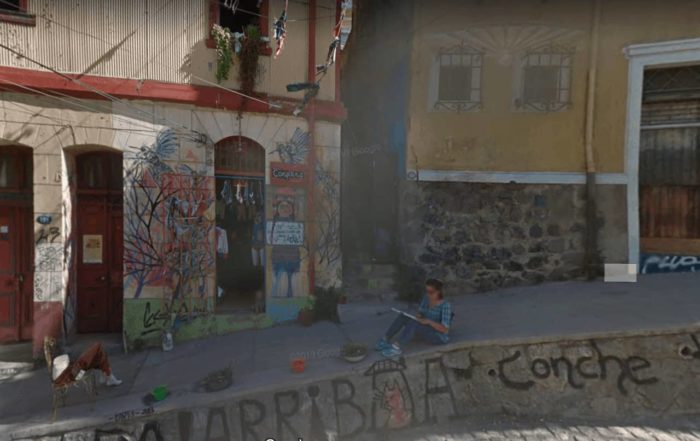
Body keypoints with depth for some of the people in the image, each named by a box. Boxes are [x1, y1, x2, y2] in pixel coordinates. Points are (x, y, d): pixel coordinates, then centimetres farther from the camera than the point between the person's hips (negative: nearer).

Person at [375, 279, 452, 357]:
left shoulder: (446, 305, -20)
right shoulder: (426, 299, 0)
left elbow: (445, 330, -22)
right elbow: (420, 314, 7)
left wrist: (429, 321, -33)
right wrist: (418, 317, -16)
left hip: (439, 337, -7)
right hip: (427, 331, 7)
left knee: (413, 324, -33)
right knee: (403, 316, -13)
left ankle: (396, 347, -36)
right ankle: (385, 340, -14)